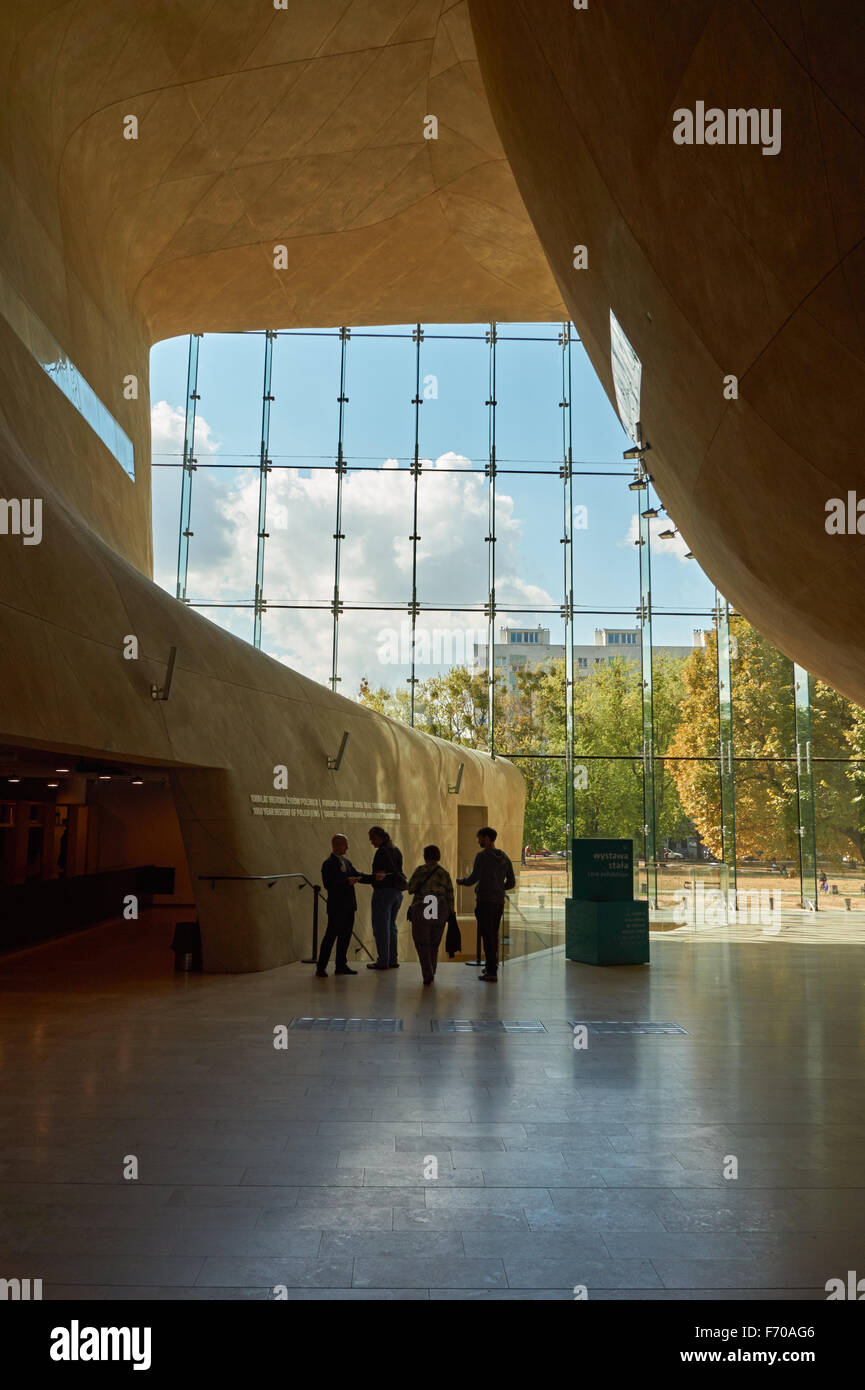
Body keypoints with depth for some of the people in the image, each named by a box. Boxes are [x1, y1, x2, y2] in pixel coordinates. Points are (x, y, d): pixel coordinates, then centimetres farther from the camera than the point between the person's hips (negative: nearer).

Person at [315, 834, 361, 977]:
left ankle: (341, 965, 19)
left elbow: (357, 875, 9)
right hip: (336, 907, -8)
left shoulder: (347, 862, 14)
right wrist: (347, 882, -23)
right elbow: (328, 885, -19)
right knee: (331, 936, -5)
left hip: (348, 906, 8)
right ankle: (321, 967, 2)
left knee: (345, 936, 10)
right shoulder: (328, 864, -10)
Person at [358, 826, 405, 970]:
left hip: (384, 892, -9)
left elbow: (377, 877, -20)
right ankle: (393, 960, 20)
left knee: (381, 927, -1)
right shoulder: (396, 851, 11)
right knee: (391, 926, 16)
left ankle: (383, 961, 1)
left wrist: (359, 877, -13)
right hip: (397, 892, 9)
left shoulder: (381, 852, -16)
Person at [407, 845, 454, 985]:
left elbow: (411, 888, -6)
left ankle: (427, 975, -8)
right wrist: (450, 915, 10)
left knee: (422, 943, 4)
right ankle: (431, 973, 24)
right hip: (440, 911, 3)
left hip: (421, 910, -3)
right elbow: (450, 895, 4)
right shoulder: (444, 873, 5)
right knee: (434, 943, 18)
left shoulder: (420, 870, -4)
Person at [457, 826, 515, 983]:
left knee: (487, 936, -5)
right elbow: (511, 882, 13)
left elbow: (474, 877, -13)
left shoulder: (482, 855, -8)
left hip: (485, 901, -7)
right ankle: (492, 966, 26)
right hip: (499, 901, 7)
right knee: (494, 934, 18)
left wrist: (461, 881, 6)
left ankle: (491, 972, -7)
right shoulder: (504, 857, 12)